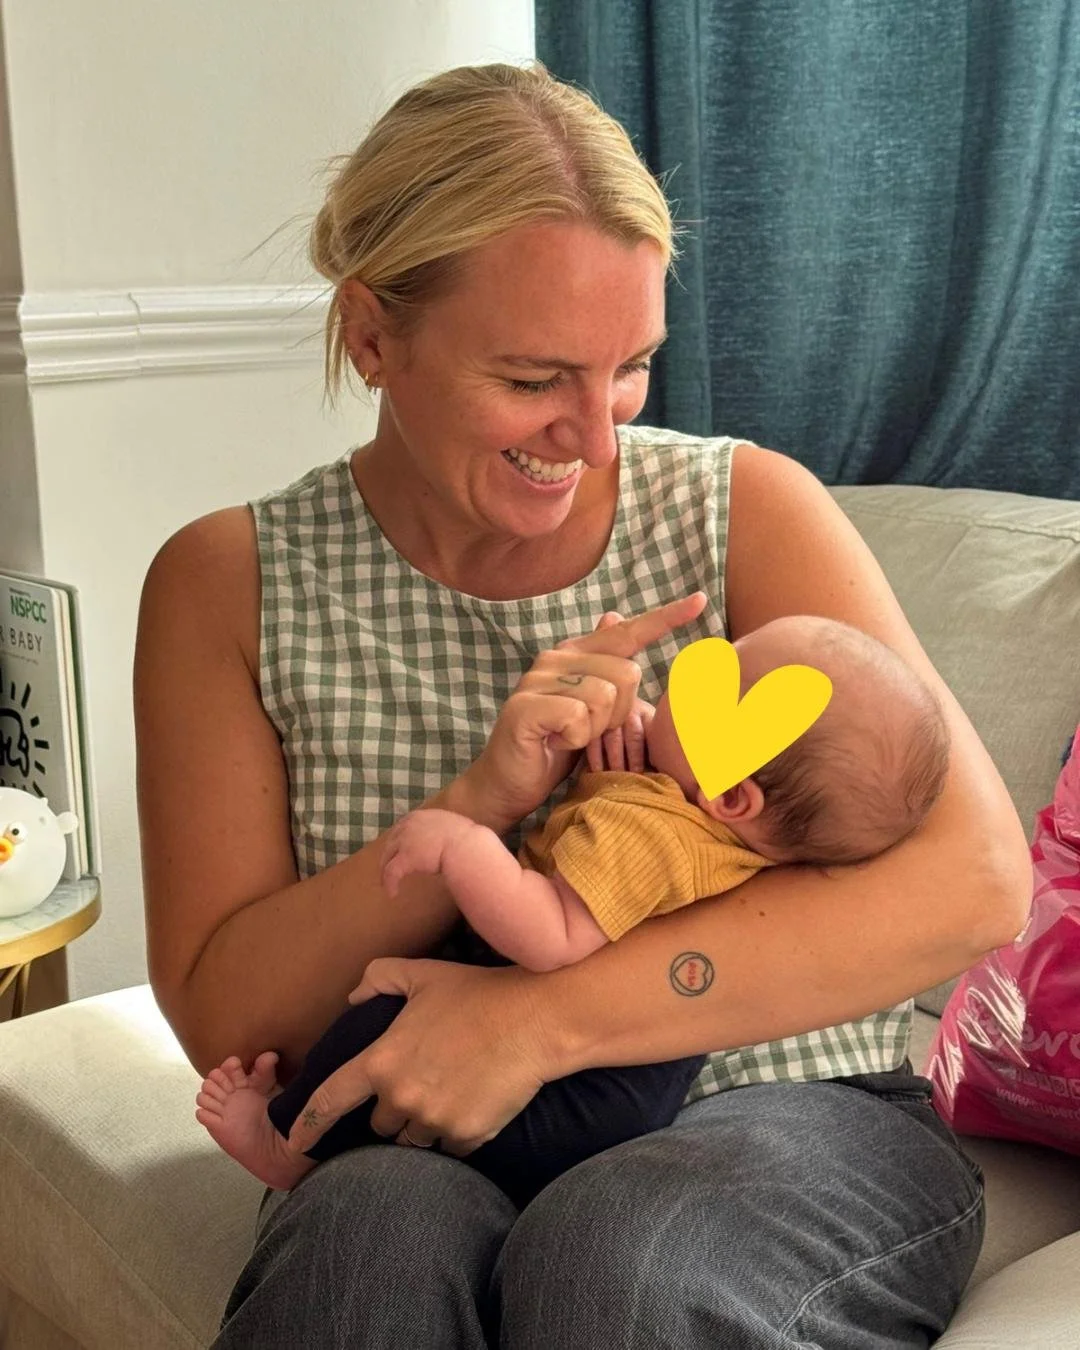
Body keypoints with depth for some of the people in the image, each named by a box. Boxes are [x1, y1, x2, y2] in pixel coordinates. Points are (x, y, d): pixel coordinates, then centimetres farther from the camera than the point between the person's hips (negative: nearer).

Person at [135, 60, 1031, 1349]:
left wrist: (543, 1017, -23)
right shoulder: (229, 585, -1)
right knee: (370, 1230, -34)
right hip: (423, 1156, 1)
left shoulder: (743, 508, -5)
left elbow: (976, 881, -15)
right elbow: (225, 1021, -5)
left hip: (780, 1116, 0)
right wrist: (483, 799, -21)